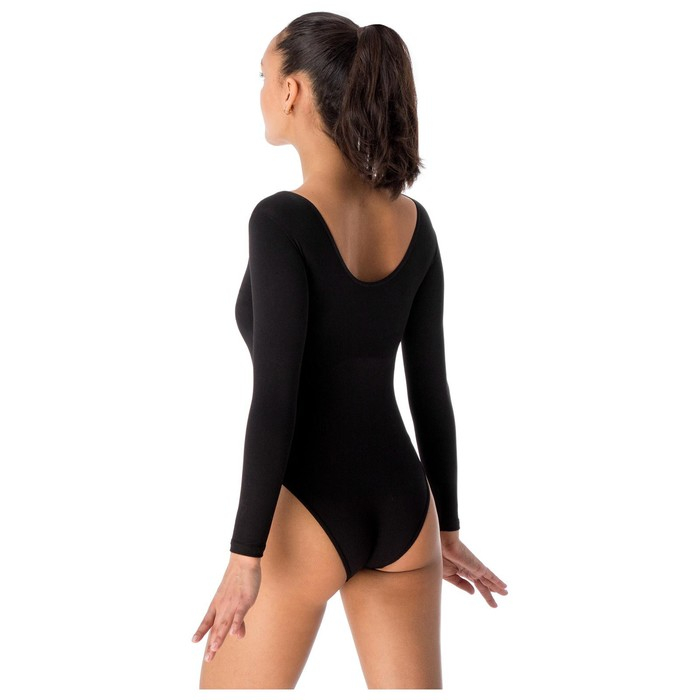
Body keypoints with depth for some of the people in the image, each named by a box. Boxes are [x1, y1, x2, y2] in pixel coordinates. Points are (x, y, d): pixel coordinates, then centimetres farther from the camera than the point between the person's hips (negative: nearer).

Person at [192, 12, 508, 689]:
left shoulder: (282, 220, -16)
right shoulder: (412, 221, 3)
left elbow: (275, 399, -20)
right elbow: (431, 388, 8)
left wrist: (245, 557, -16)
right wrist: (447, 527, 16)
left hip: (307, 513, -6)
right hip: (400, 506, 6)